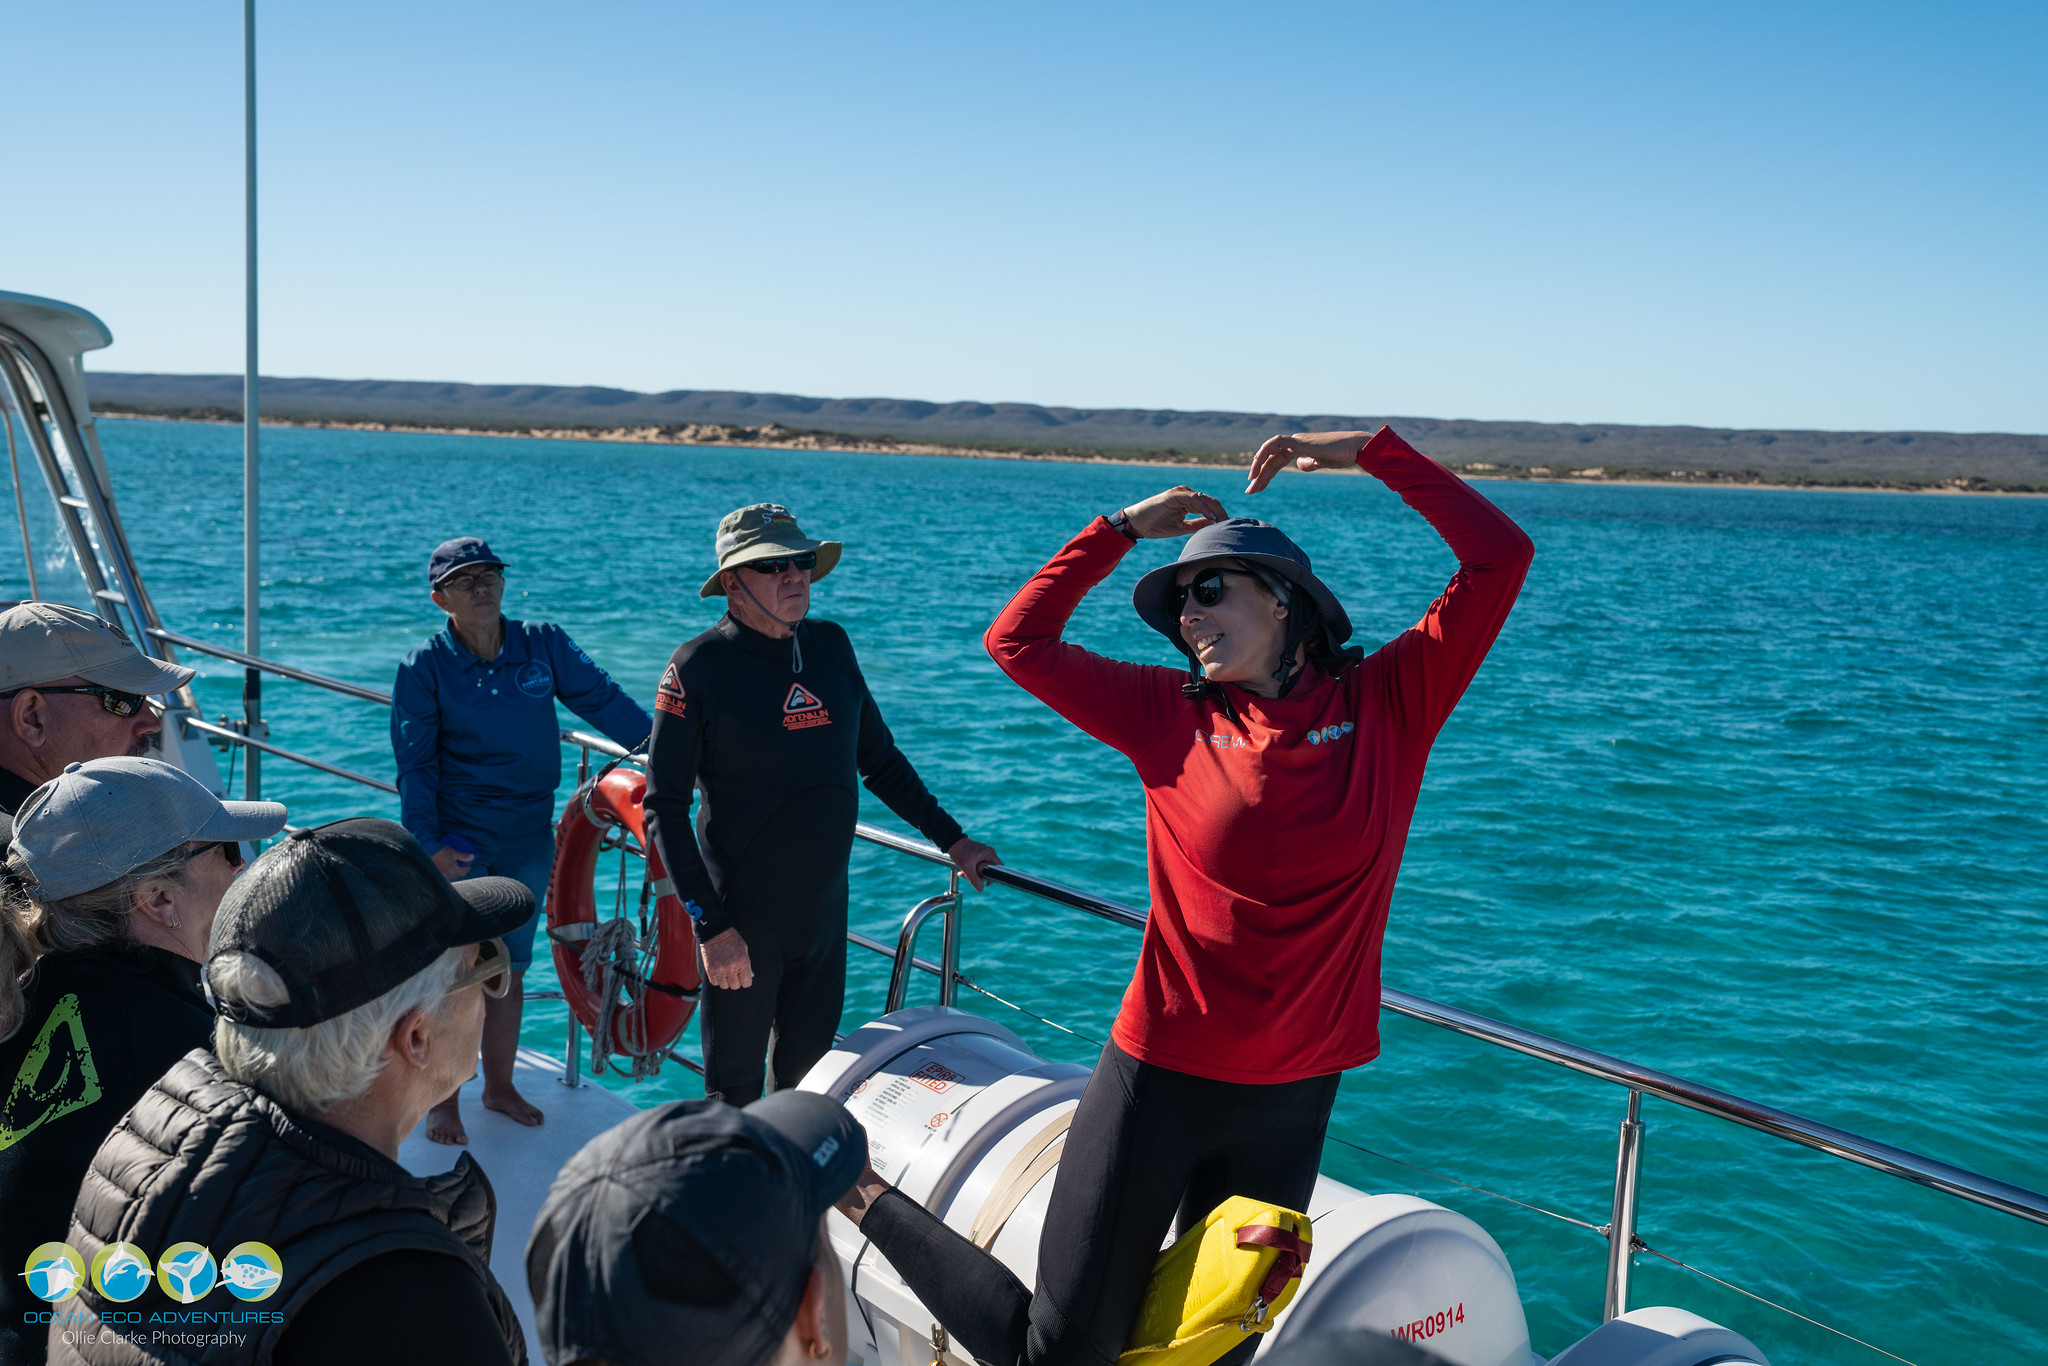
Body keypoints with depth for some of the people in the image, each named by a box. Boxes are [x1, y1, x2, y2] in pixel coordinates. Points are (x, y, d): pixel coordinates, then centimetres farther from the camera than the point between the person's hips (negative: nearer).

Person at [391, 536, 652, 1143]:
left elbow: (605, 701, 3)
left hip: (528, 840, 3)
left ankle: (499, 1086, 31)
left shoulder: (545, 645, 0)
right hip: (457, 843, -3)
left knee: (509, 971, 14)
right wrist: (429, 842, -13)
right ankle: (444, 1100, 20)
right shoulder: (425, 668, -7)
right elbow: (415, 764, -6)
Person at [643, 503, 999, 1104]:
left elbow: (879, 760, 16)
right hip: (741, 921, -5)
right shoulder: (697, 667, -13)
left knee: (810, 1078, 16)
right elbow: (663, 808, -13)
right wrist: (711, 925, -18)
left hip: (825, 913, 5)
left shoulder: (831, 646, 2)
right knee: (736, 1092, 8)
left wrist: (950, 838, 14)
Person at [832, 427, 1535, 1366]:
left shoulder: (1389, 706, 0)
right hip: (1160, 1079, -2)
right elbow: (1016, 640, 0)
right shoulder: (1172, 717, -2)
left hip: (1293, 1101, 2)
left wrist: (1372, 451, -2)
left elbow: (1500, 557, -2)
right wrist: (1125, 528, 5)